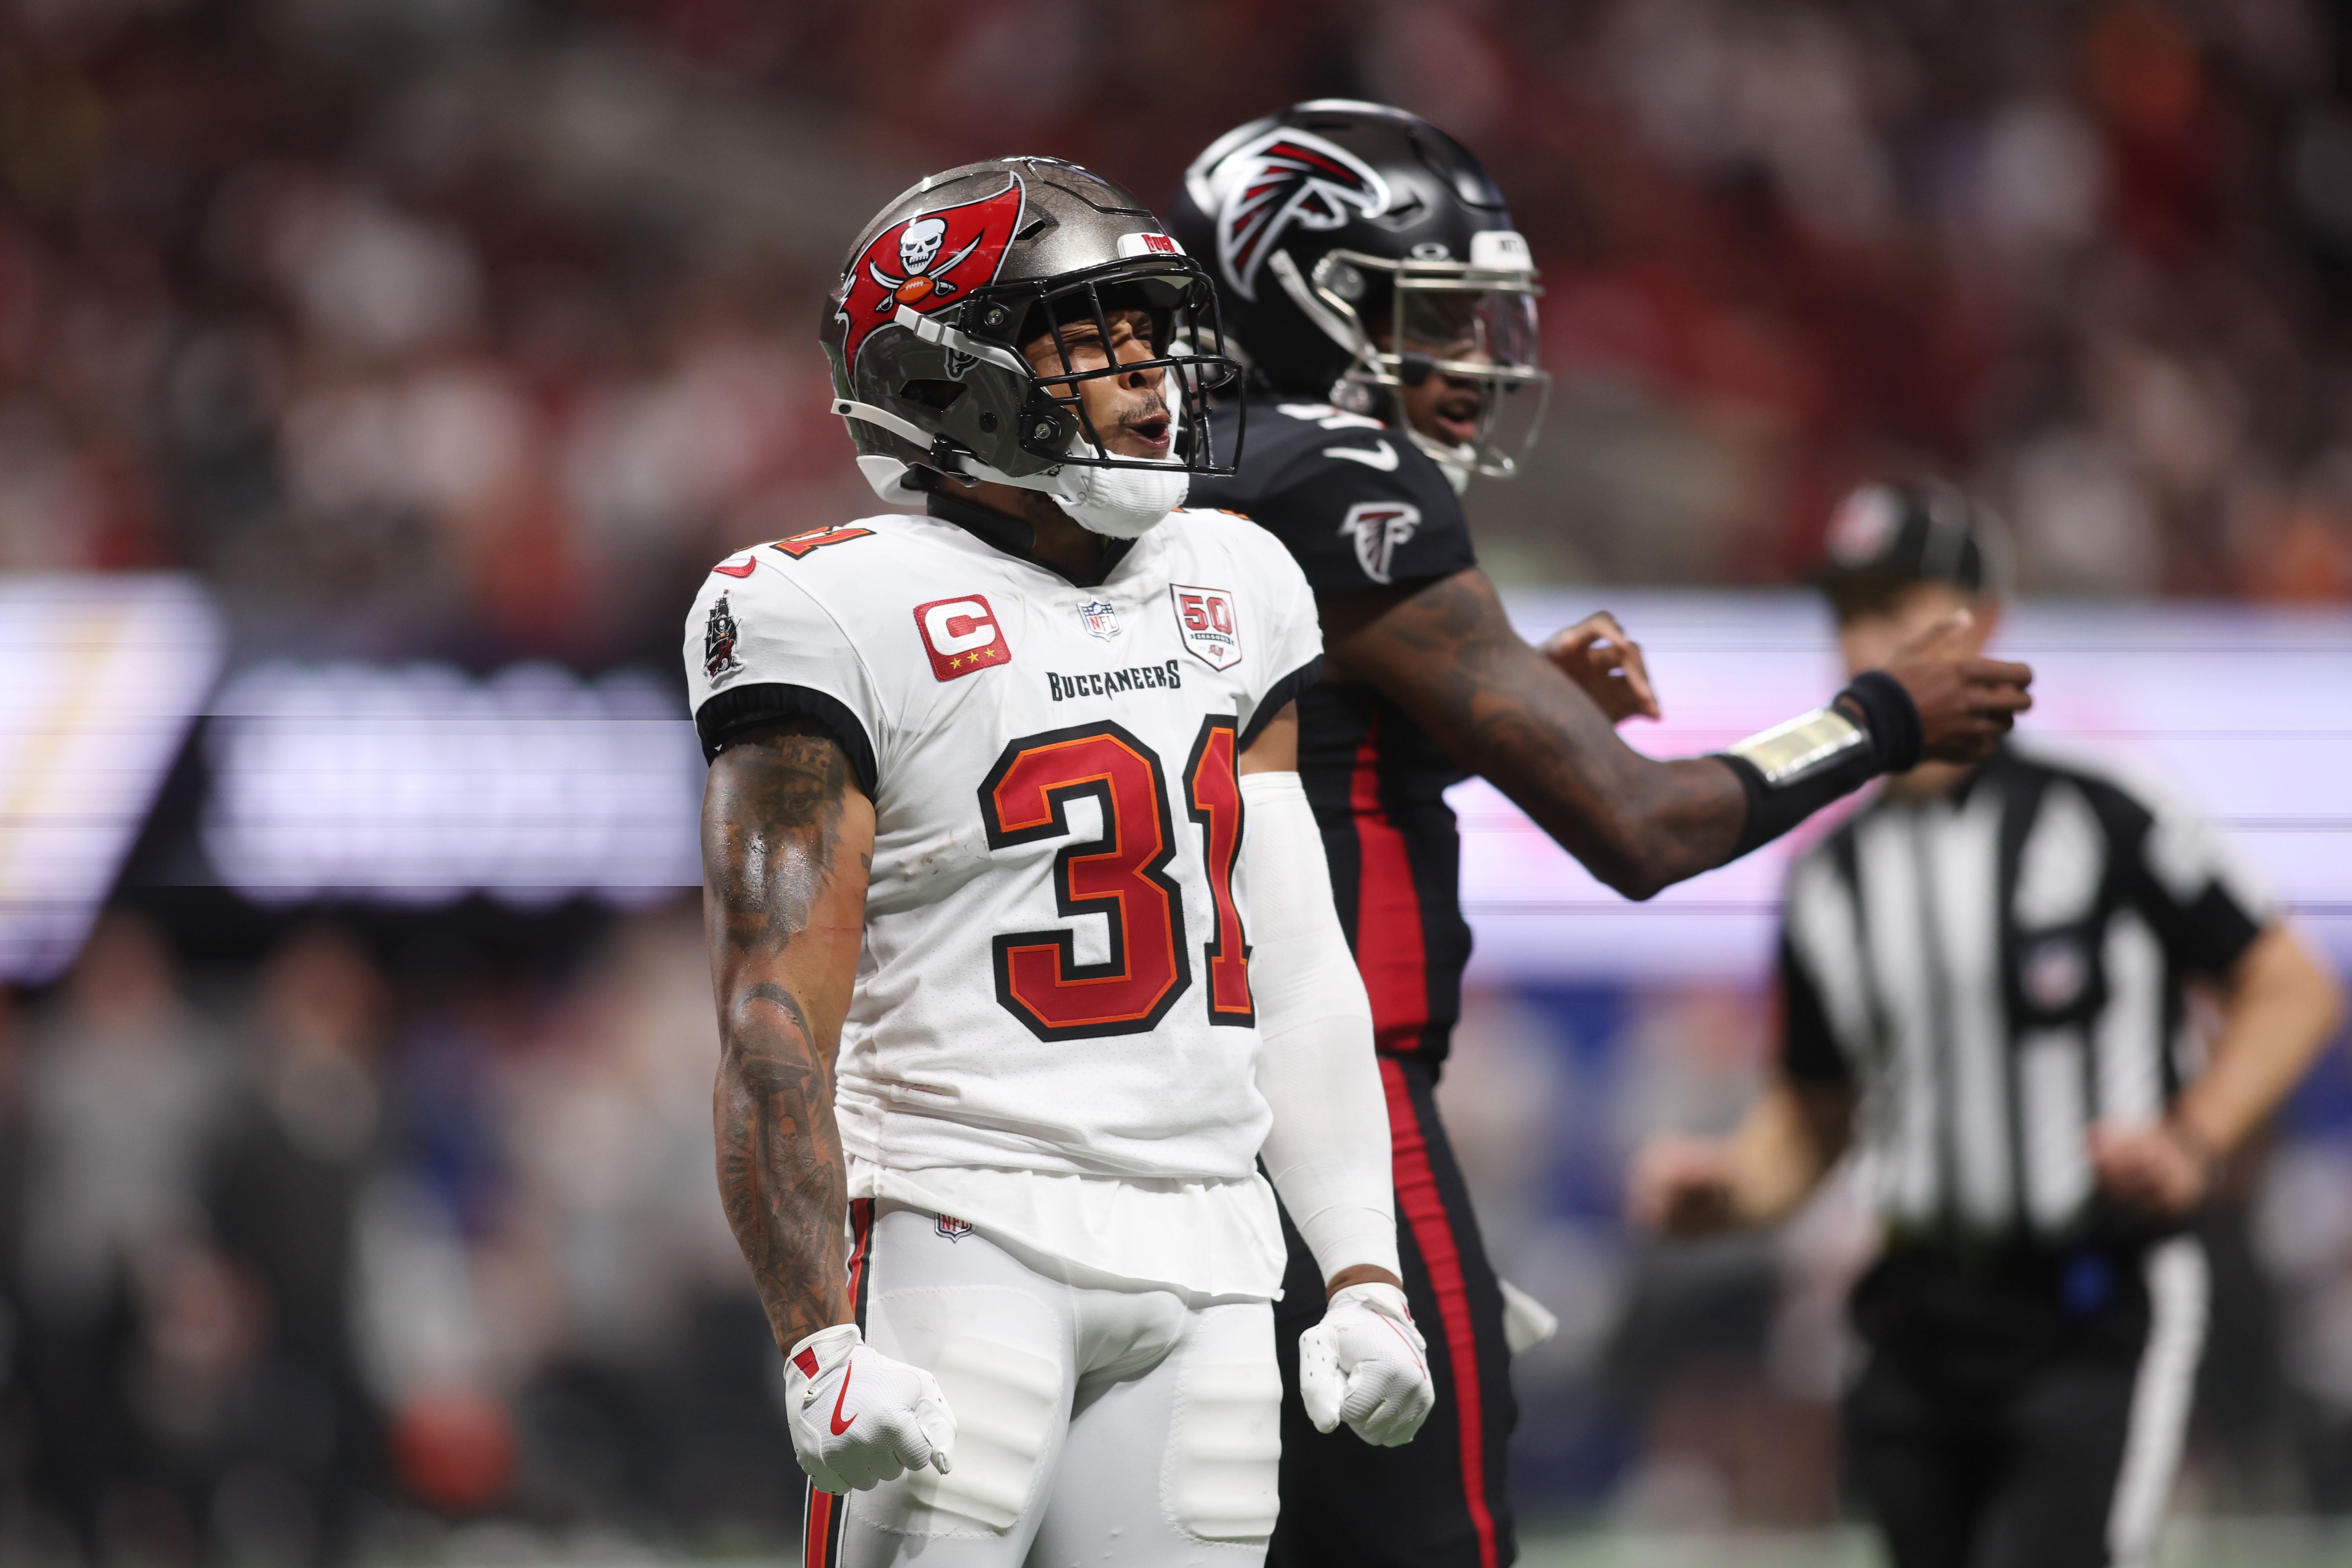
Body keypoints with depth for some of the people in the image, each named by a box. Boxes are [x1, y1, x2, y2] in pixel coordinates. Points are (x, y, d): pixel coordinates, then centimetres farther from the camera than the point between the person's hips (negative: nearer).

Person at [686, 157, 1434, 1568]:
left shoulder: (1229, 596, 15)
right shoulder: (856, 618, -7)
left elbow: (1298, 968, 17)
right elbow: (775, 1018, -11)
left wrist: (1364, 1272, 11)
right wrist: (819, 1335, -20)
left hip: (1204, 1264, 6)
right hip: (964, 1229, -6)